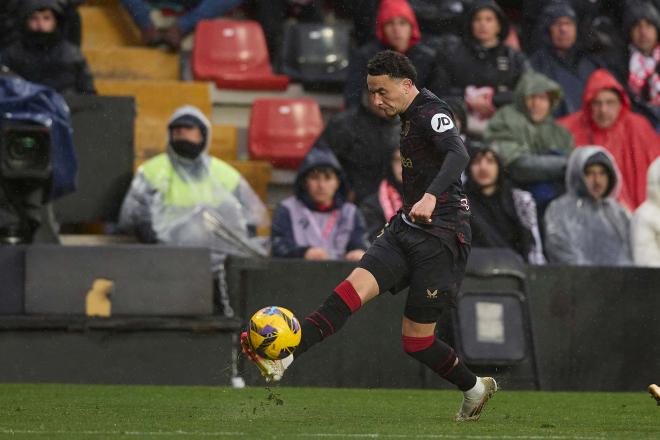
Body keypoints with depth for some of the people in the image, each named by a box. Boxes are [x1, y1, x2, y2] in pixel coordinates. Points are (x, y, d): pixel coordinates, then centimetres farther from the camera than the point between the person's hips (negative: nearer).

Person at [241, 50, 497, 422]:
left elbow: (458, 154, -36)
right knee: (353, 289, -14)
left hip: (441, 237, -9)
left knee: (416, 341, -3)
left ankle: (475, 388, 21)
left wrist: (431, 196, -53)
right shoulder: (410, 115, 14)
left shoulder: (433, 113, -15)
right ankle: (281, 358, -27)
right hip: (407, 228, 9)